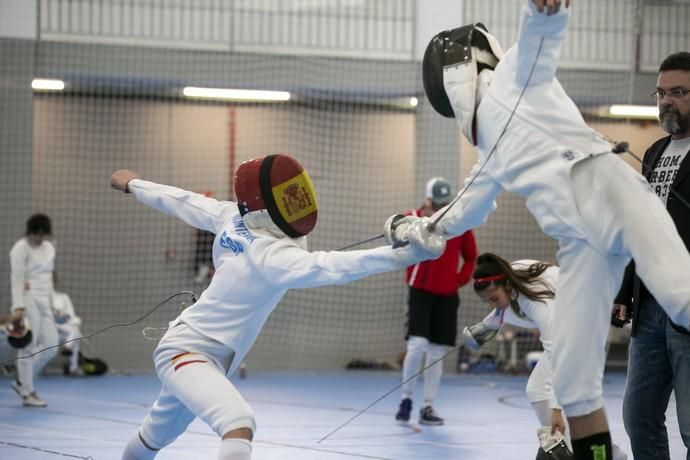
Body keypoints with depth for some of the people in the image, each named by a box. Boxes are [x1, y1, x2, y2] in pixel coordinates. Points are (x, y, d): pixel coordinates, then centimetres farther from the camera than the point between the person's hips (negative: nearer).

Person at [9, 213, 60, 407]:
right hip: (27, 300, -8)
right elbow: (16, 279, -15)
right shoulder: (20, 249, -10)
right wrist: (18, 308, -22)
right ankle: (27, 393, 5)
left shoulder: (49, 248, 12)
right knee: (28, 348, -3)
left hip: (43, 301, 8)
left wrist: (49, 302, 16)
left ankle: (22, 382, 19)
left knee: (51, 347, 4)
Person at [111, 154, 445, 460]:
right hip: (186, 352, -10)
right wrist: (406, 254, -59)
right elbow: (330, 267, -48)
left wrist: (133, 185, 27)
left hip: (189, 350, 10)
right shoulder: (271, 253, -30)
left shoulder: (234, 217, -8)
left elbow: (183, 202, 8)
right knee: (239, 427, -34)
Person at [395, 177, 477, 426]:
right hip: (421, 291, -3)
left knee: (437, 353, 6)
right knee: (418, 344, -17)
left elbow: (470, 256, 14)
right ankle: (406, 398, 2)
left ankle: (427, 408, 14)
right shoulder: (414, 218, -6)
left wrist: (461, 278, 2)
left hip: (447, 295, 4)